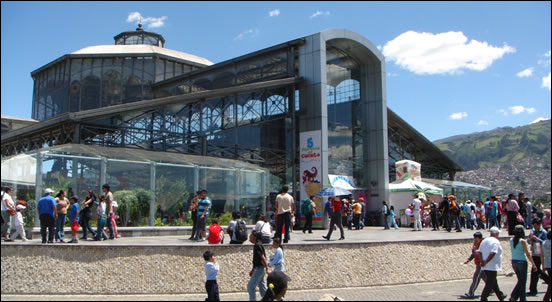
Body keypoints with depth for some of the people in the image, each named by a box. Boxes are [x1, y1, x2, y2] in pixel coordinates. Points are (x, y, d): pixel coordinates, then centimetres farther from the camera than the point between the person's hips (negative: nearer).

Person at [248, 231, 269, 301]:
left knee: (251, 286, -5)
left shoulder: (257, 245, -16)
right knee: (262, 286, 14)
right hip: (258, 268, 10)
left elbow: (263, 257, -22)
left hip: (259, 269, -10)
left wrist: (267, 268, -24)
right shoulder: (257, 245, 14)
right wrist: (252, 270, 24)